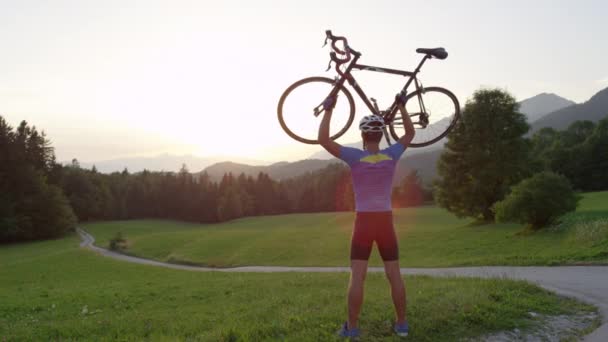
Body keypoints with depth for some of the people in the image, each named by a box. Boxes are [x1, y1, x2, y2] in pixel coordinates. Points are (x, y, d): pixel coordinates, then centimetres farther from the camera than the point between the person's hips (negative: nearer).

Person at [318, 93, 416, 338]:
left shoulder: (356, 157, -10)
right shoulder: (391, 155, -1)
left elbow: (323, 139, -14)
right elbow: (410, 134, 17)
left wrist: (328, 109, -6)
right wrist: (401, 106, 22)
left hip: (364, 222, -3)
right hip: (386, 222, 3)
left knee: (357, 277, 0)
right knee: (394, 275, 8)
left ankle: (351, 327, 3)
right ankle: (402, 324, 15)